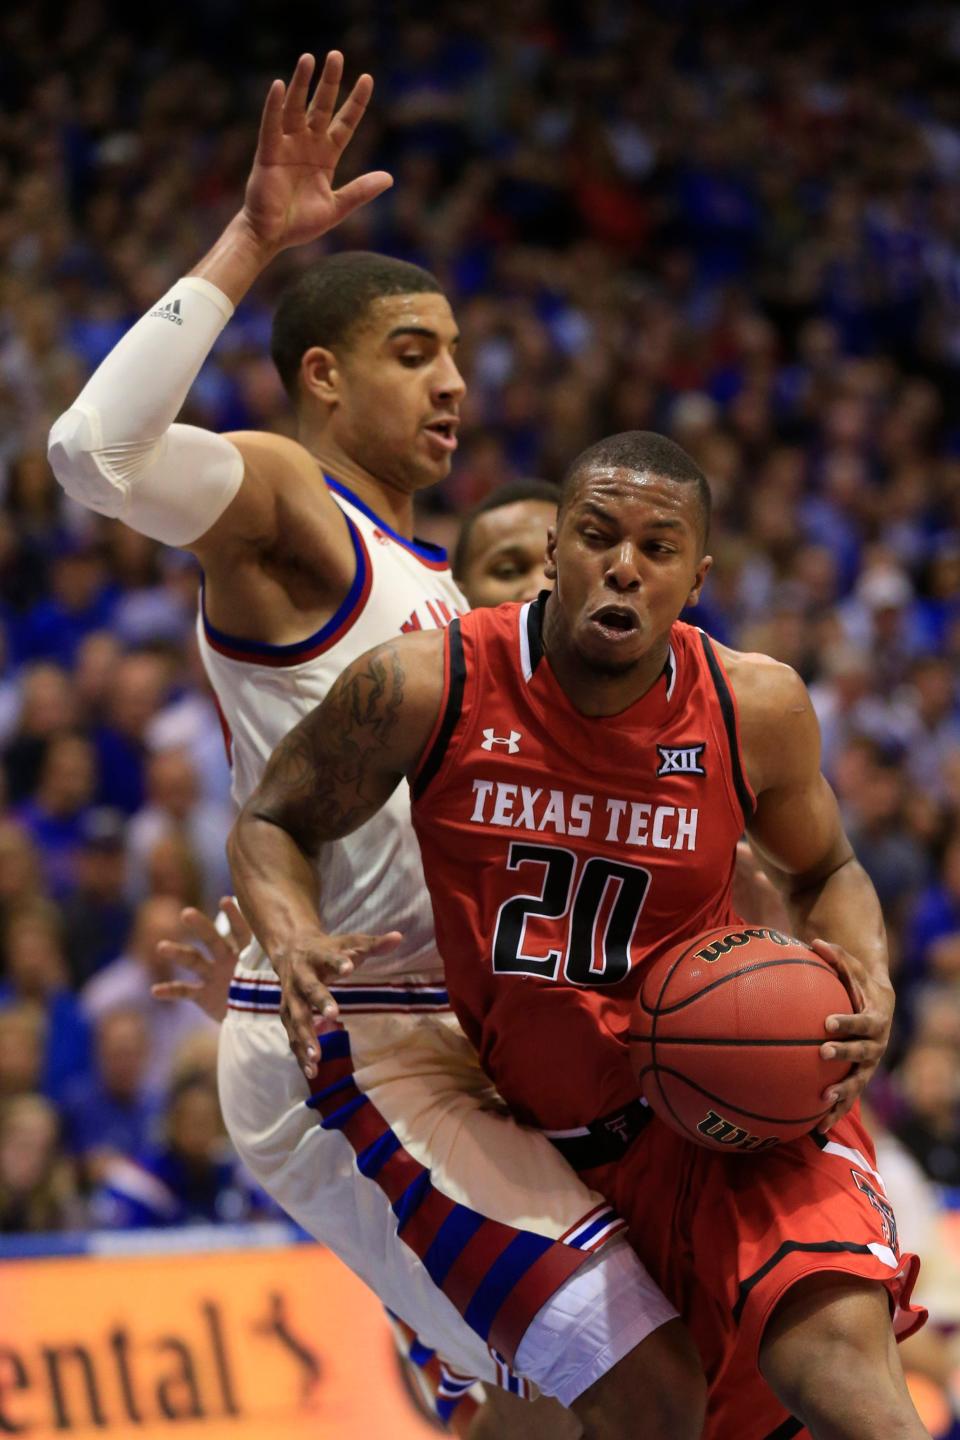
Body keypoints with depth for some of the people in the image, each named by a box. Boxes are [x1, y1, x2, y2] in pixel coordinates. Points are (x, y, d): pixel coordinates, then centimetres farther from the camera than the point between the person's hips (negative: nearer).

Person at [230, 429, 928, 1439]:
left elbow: (823, 872, 12)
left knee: (838, 1352, -30)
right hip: (533, 1132, 2)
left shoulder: (756, 710, -9)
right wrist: (296, 948, -17)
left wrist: (868, 983, -9)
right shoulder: (426, 690, -12)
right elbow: (270, 825, 4)